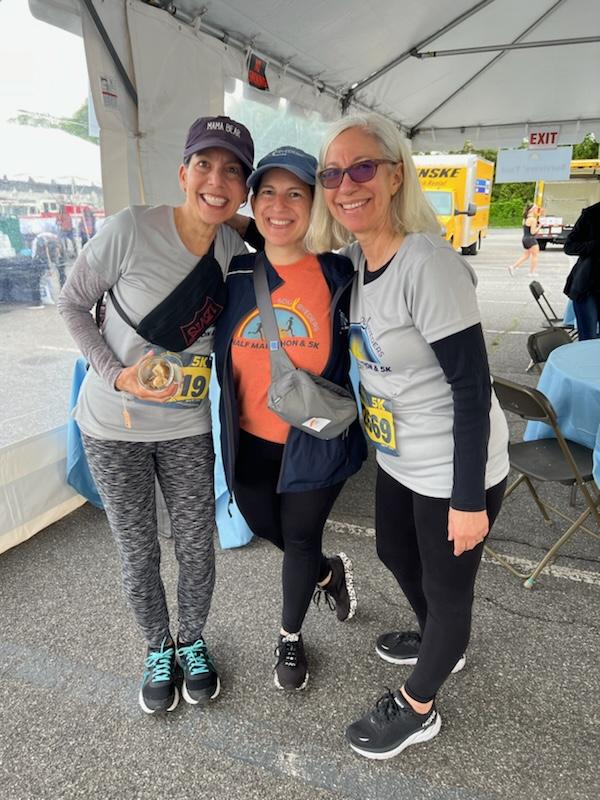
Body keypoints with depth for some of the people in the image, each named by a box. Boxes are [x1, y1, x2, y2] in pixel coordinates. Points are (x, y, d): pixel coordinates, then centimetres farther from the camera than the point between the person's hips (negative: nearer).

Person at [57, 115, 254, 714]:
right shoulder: (131, 229, -18)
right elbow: (73, 304, -6)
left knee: (197, 548, 11)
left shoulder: (235, 250, -6)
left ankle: (192, 642, 41)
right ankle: (158, 649, 40)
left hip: (186, 425, 3)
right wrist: (117, 375, -17)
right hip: (113, 426, -2)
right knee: (138, 553, 12)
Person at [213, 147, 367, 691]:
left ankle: (290, 638, 43)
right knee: (266, 529, 21)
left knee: (300, 539, 12)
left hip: (317, 443, -3)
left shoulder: (341, 278, -12)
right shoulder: (235, 276, -4)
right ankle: (330, 571, 54)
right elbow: (217, 356, 10)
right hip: (250, 443, 4)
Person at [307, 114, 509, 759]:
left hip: (453, 471, -8)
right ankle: (438, 644, 58)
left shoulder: (427, 264, -26)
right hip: (398, 459, 9)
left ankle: (416, 709, 40)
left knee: (446, 585, 13)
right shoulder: (351, 258, -3)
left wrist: (469, 500, -20)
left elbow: (472, 386, -24)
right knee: (394, 554, 27)